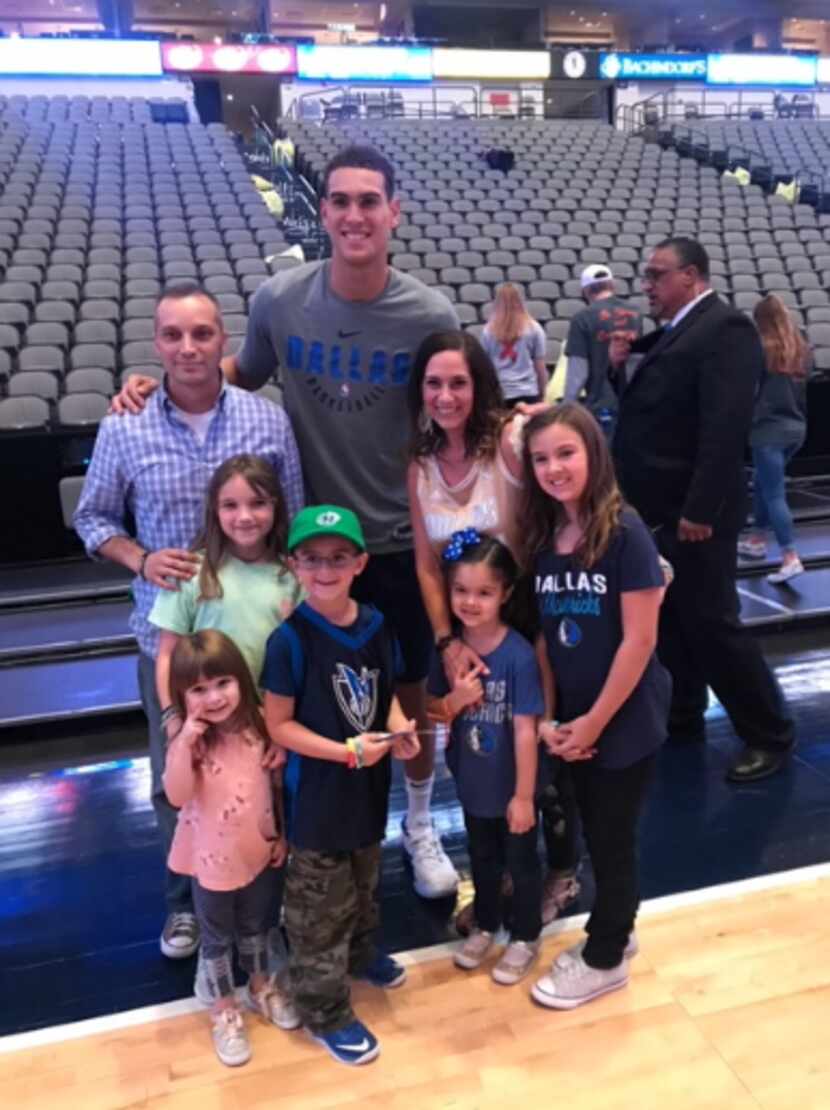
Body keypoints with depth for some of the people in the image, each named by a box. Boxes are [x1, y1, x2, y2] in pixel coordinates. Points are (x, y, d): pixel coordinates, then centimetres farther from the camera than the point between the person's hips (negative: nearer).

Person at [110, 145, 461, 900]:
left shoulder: (431, 318, -12)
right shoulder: (279, 299, -9)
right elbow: (245, 374, 9)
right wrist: (166, 384, -6)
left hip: (401, 544, -1)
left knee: (411, 691, 15)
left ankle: (420, 826, 41)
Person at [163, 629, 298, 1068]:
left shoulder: (258, 726, -13)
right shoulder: (188, 741, -20)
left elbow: (278, 782, -2)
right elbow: (177, 796, -30)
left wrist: (282, 834, 0)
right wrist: (186, 744, -39)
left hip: (260, 850, 3)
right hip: (212, 858, -3)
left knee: (256, 927, 25)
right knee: (217, 938, 18)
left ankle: (260, 987, 50)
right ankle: (223, 1011, 39)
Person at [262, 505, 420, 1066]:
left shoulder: (376, 625, -5)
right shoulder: (291, 639, -22)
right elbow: (278, 725, -18)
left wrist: (399, 728, -11)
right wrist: (347, 751, -24)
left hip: (370, 781, 6)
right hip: (317, 791, -6)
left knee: (365, 883, 28)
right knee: (321, 906, 9)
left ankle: (361, 954, 54)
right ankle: (325, 1010, 29)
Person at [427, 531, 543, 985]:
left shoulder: (518, 654, -26)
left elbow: (525, 730, -22)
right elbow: (433, 711, 0)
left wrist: (523, 795, -18)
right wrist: (454, 701, -23)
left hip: (511, 785, -4)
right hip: (472, 781, 5)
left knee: (521, 863, 18)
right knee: (482, 860, 26)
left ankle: (525, 938, 40)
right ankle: (485, 926, 49)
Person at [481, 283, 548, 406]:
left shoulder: (489, 330, 0)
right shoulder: (533, 328, -1)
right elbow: (540, 366, 1)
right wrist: (542, 392, 13)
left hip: (497, 393, 1)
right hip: (527, 392, 0)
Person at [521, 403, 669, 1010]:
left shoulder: (625, 531, -18)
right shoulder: (542, 537, 0)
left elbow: (639, 639, -18)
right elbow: (545, 635, 3)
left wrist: (595, 721, -14)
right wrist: (548, 716, -2)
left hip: (626, 717, -5)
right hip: (574, 718, 5)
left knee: (614, 839, 11)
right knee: (595, 834, 20)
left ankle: (605, 959, 31)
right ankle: (612, 931, 42)